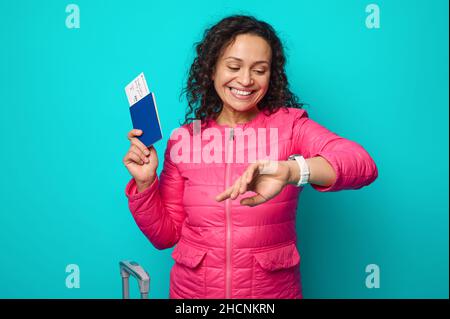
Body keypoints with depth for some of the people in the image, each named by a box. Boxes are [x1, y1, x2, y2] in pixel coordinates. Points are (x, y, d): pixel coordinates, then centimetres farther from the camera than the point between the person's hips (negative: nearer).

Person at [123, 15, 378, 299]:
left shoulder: (290, 124, -9)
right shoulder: (184, 138, -4)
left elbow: (363, 165, -27)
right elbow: (164, 234, 1)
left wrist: (291, 171, -43)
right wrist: (144, 183, -15)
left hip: (274, 290, -1)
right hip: (192, 290, 1)